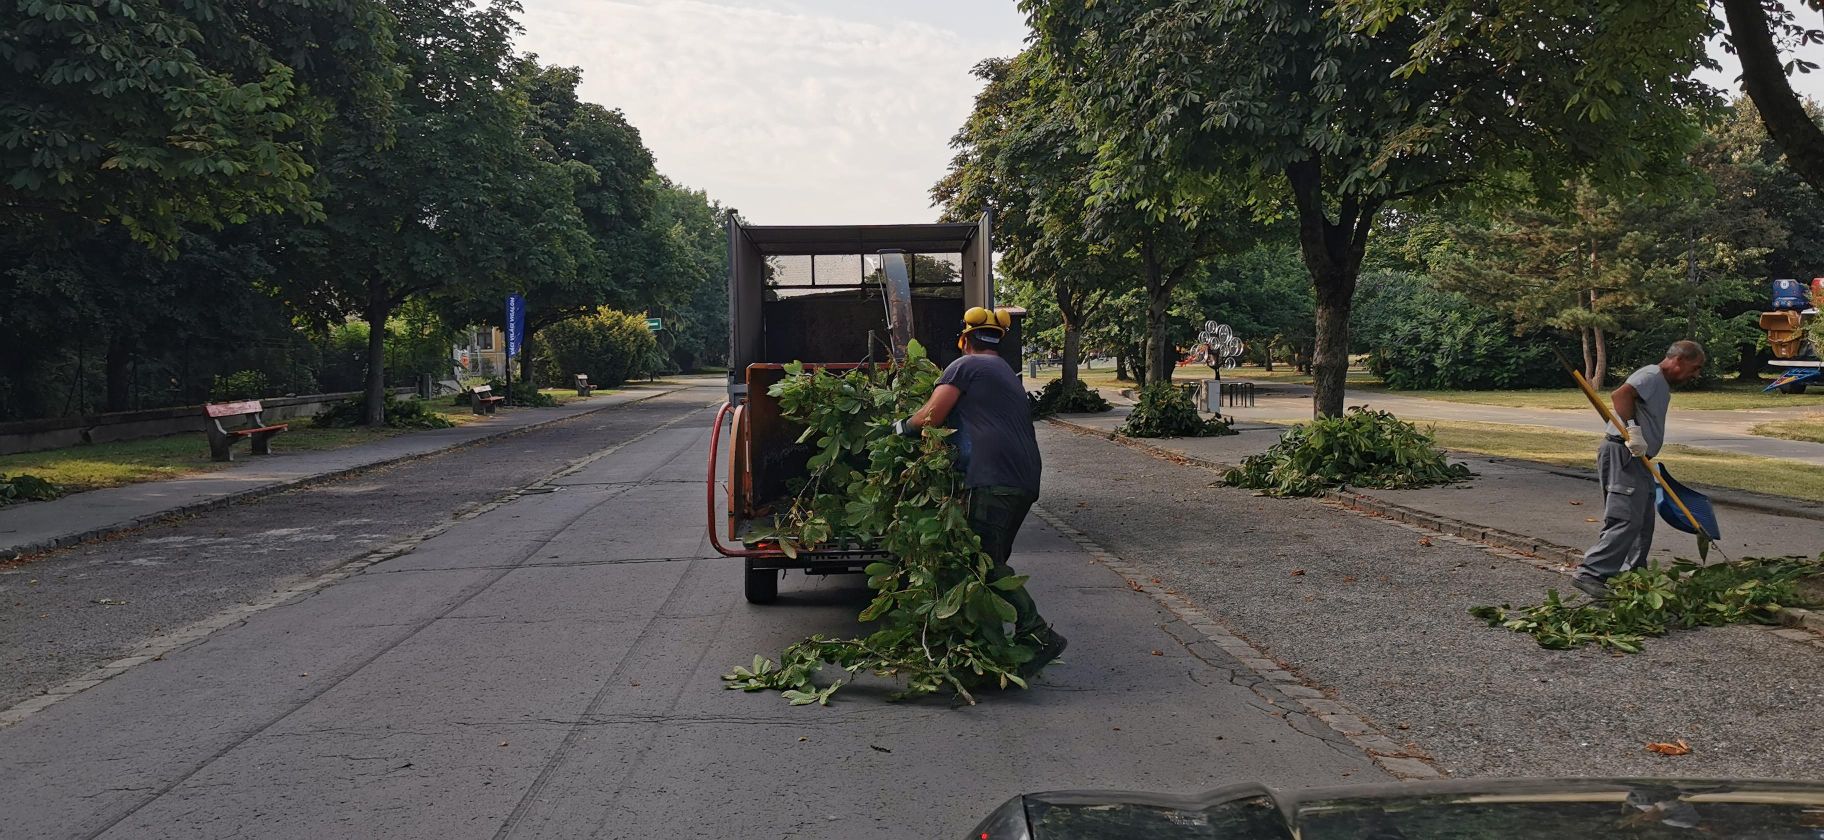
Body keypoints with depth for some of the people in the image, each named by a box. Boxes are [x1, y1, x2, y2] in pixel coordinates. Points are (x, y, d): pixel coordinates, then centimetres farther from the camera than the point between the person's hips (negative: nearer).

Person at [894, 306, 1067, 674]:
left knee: (986, 562, -11)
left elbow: (930, 417, -4)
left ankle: (1038, 635, -18)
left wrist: (903, 425, 16)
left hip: (993, 476, -9)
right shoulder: (1007, 373, 30)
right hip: (1026, 479, 9)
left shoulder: (966, 365, 4)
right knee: (994, 560, 14)